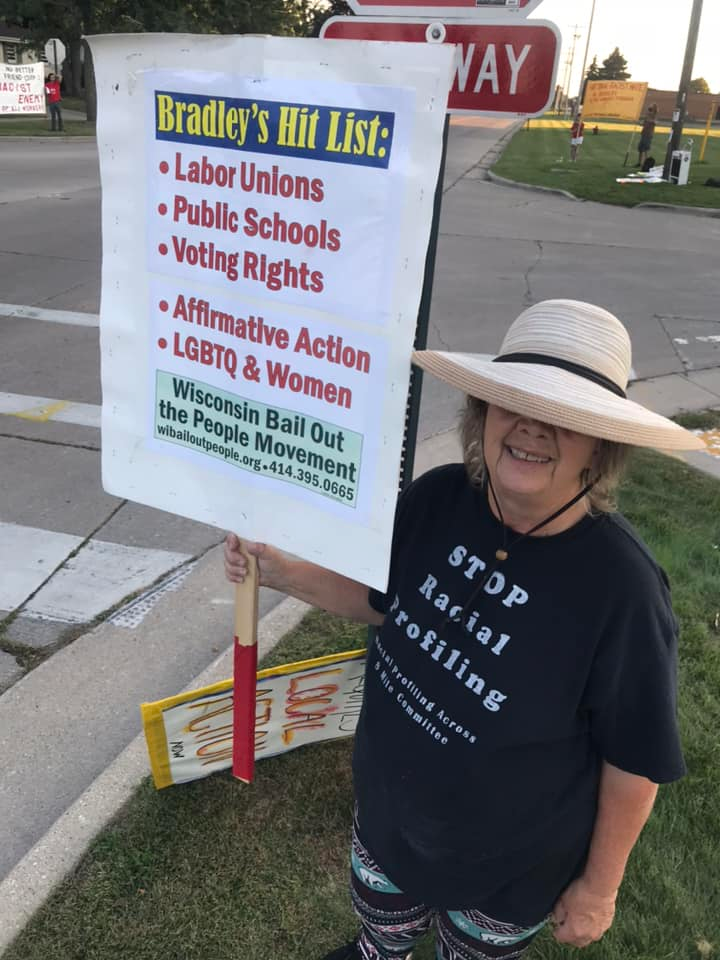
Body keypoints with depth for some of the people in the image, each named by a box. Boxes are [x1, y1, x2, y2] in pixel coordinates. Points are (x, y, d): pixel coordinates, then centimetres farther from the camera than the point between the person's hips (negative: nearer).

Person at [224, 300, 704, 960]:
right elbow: (382, 599, 0)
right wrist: (281, 572, -13)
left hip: (511, 860, -4)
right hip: (388, 803, 5)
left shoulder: (621, 586, -32)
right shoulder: (437, 499, -18)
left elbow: (634, 762, -19)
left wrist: (599, 886, -7)